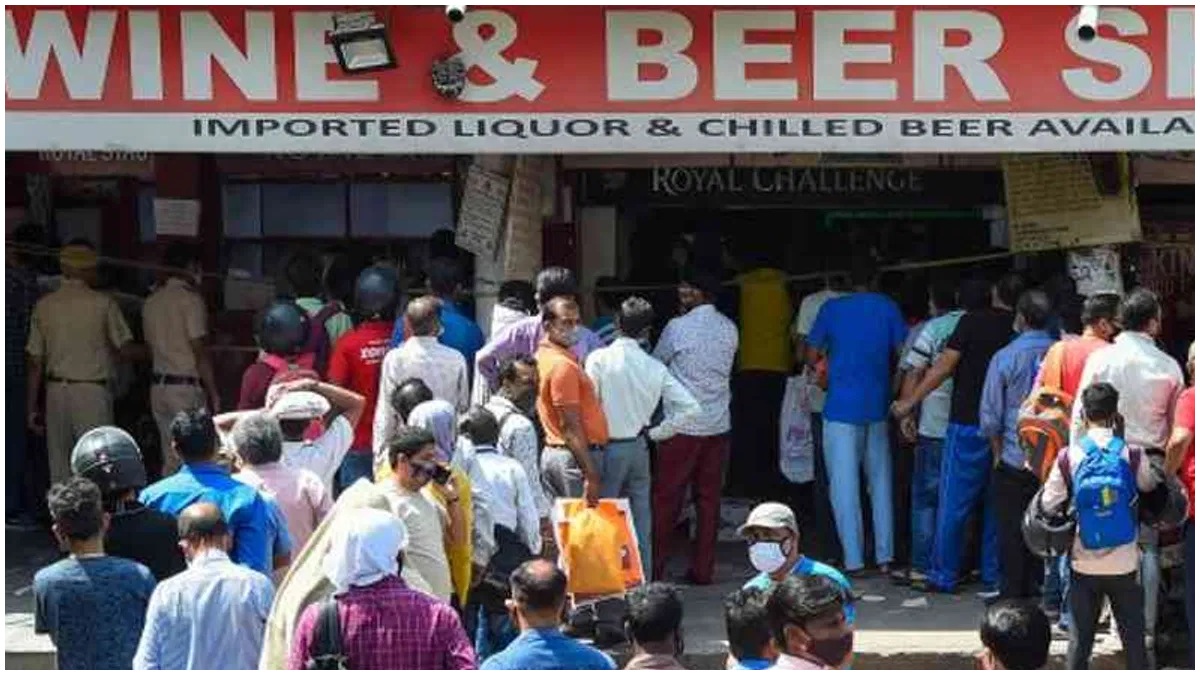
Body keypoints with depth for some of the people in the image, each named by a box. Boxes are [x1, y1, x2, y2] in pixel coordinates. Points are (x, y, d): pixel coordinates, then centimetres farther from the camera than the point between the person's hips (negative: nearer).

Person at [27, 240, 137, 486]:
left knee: (59, 469, 9)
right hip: (92, 390, -4)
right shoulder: (103, 304, -5)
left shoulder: (44, 306, 5)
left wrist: (31, 408, 10)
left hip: (56, 391, 4)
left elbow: (35, 362, 5)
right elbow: (126, 350, -2)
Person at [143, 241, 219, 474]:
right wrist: (213, 393, -6)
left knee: (170, 458, 10)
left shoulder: (152, 301, 11)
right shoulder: (190, 299, -10)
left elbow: (151, 344, 12)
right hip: (186, 386, -7)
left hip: (158, 385, 7)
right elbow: (200, 352, -12)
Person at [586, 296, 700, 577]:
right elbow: (690, 407, -4)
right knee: (640, 520, 11)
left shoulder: (599, 359, -12)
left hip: (606, 447, -4)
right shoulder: (655, 367, -1)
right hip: (638, 447, 4)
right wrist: (657, 433, 6)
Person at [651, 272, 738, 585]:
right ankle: (703, 570, 9)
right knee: (709, 498, 8)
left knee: (667, 498, 3)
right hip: (718, 426, 4)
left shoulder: (678, 327, -10)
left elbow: (656, 362, 4)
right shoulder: (729, 329, 4)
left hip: (682, 425, -4)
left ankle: (655, 567, 5)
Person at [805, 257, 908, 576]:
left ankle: (853, 559, -3)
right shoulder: (888, 308, 2)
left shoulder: (832, 309, -1)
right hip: (879, 407, 2)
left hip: (842, 408, -2)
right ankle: (884, 557, 11)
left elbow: (812, 355, 3)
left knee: (844, 484, 0)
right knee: (881, 481, 12)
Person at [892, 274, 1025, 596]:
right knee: (997, 506, 10)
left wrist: (910, 402, 0)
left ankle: (944, 577, 9)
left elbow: (944, 367, -8)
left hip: (968, 425, -4)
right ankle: (995, 579, 11)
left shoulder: (973, 322, -8)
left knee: (953, 503, 4)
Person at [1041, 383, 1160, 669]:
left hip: (1084, 563, 0)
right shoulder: (1132, 454, -7)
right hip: (1124, 564, 0)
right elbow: (1150, 487, 12)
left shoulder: (1068, 456, -7)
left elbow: (1048, 506, -3)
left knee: (1080, 640, 9)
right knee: (1133, 639, 9)